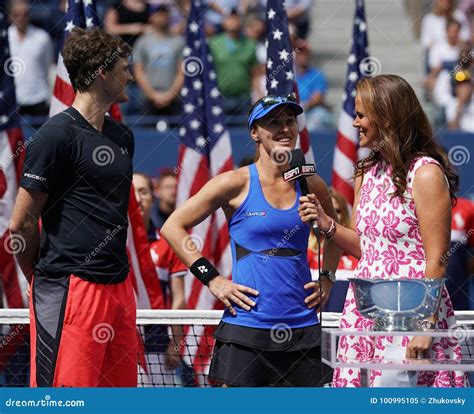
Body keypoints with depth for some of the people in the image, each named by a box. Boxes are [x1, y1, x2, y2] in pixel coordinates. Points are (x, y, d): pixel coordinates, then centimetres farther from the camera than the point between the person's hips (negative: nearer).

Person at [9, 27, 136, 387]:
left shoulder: (122, 136, 15)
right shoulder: (57, 135, -10)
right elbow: (21, 224, -7)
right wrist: (47, 279, 4)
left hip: (118, 288, 8)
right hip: (70, 292, -8)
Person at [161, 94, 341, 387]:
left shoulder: (312, 186, 8)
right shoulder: (237, 184, -3)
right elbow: (173, 227, 0)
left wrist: (327, 278, 13)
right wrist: (212, 279, -5)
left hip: (302, 328, 4)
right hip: (245, 329, -4)